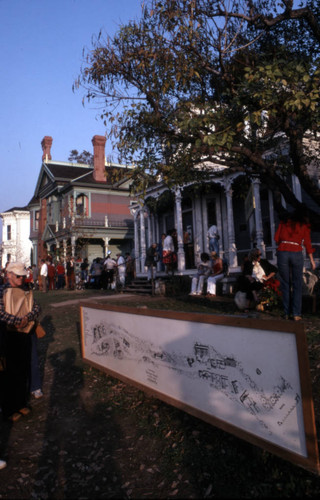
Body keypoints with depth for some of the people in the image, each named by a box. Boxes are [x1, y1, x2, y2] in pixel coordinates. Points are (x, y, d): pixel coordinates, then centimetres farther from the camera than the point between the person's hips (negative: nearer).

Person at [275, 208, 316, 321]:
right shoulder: (304, 225, 10)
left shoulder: (284, 221, 13)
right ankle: (296, 314, 3)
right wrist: (311, 260, 12)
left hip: (282, 253, 1)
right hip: (297, 253, -1)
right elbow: (307, 243, 6)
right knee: (297, 284, 6)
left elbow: (276, 238, 7)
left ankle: (287, 313, 9)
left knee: (285, 284, 8)